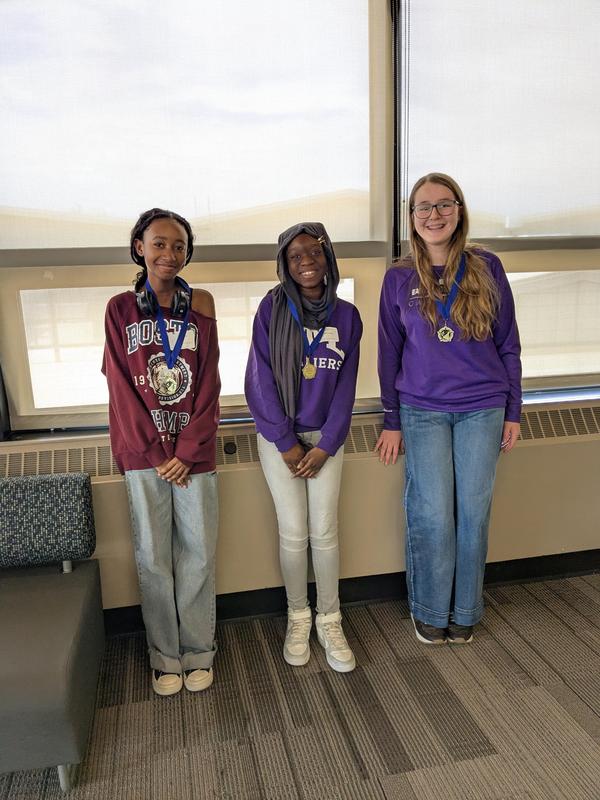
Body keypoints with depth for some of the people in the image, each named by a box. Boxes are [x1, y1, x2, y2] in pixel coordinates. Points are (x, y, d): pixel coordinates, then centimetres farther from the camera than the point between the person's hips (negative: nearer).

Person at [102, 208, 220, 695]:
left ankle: (198, 649, 24)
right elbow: (121, 386, -2)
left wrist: (187, 451, -8)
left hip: (194, 450, 1)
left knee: (199, 551, 6)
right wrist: (157, 453, -8)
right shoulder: (121, 309, 2)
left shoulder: (199, 306, 4)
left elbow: (208, 384, 0)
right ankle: (165, 654, 24)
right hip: (143, 451, 0)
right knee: (153, 555, 7)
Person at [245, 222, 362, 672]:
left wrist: (325, 445, -6)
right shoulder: (272, 309, -5)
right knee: (293, 533, 3)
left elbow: (345, 386, 1)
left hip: (326, 437, 1)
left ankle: (330, 621, 20)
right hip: (279, 435, -1)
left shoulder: (346, 316, 2)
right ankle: (298, 618, 24)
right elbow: (260, 382, -7)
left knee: (324, 531, 2)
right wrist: (286, 443, -9)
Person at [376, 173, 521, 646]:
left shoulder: (486, 268, 1)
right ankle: (430, 612, 23)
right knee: (433, 515, 1)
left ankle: (465, 613, 27)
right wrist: (392, 422, 4)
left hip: (482, 410, 1)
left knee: (473, 511, 7)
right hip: (423, 412, -1)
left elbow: (508, 344, 5)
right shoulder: (399, 280, 1)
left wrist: (512, 412, 4)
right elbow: (390, 354, 5)